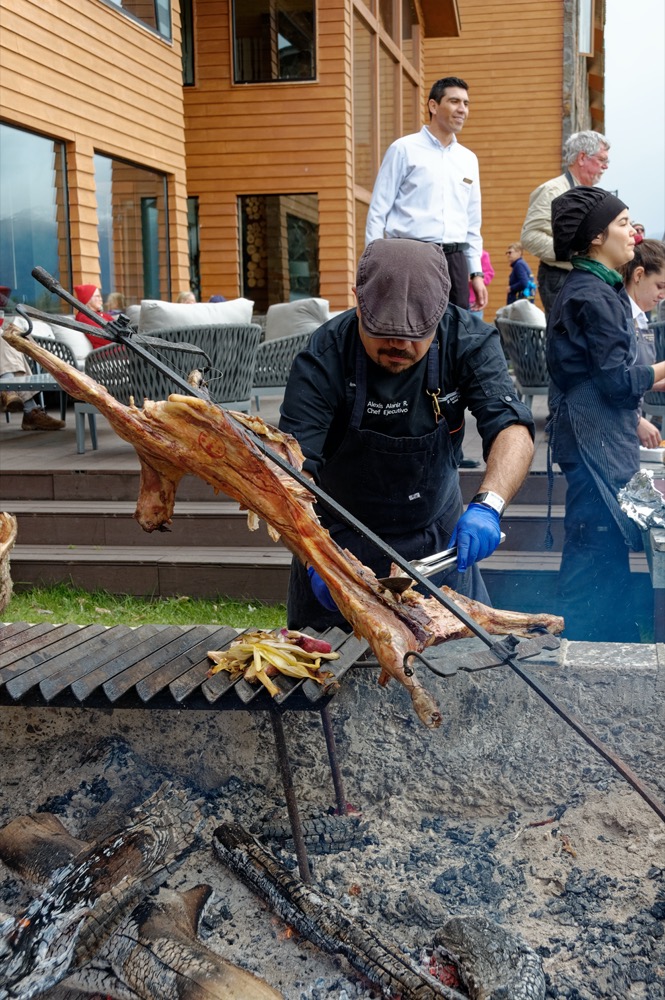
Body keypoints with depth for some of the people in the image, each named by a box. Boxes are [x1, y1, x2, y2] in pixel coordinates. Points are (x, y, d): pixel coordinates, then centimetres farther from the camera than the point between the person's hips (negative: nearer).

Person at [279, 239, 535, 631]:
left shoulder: (468, 340, -17)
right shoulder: (324, 358, -24)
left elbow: (512, 428, -25)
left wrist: (488, 505, -45)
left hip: (440, 544, 2)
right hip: (342, 544, -2)